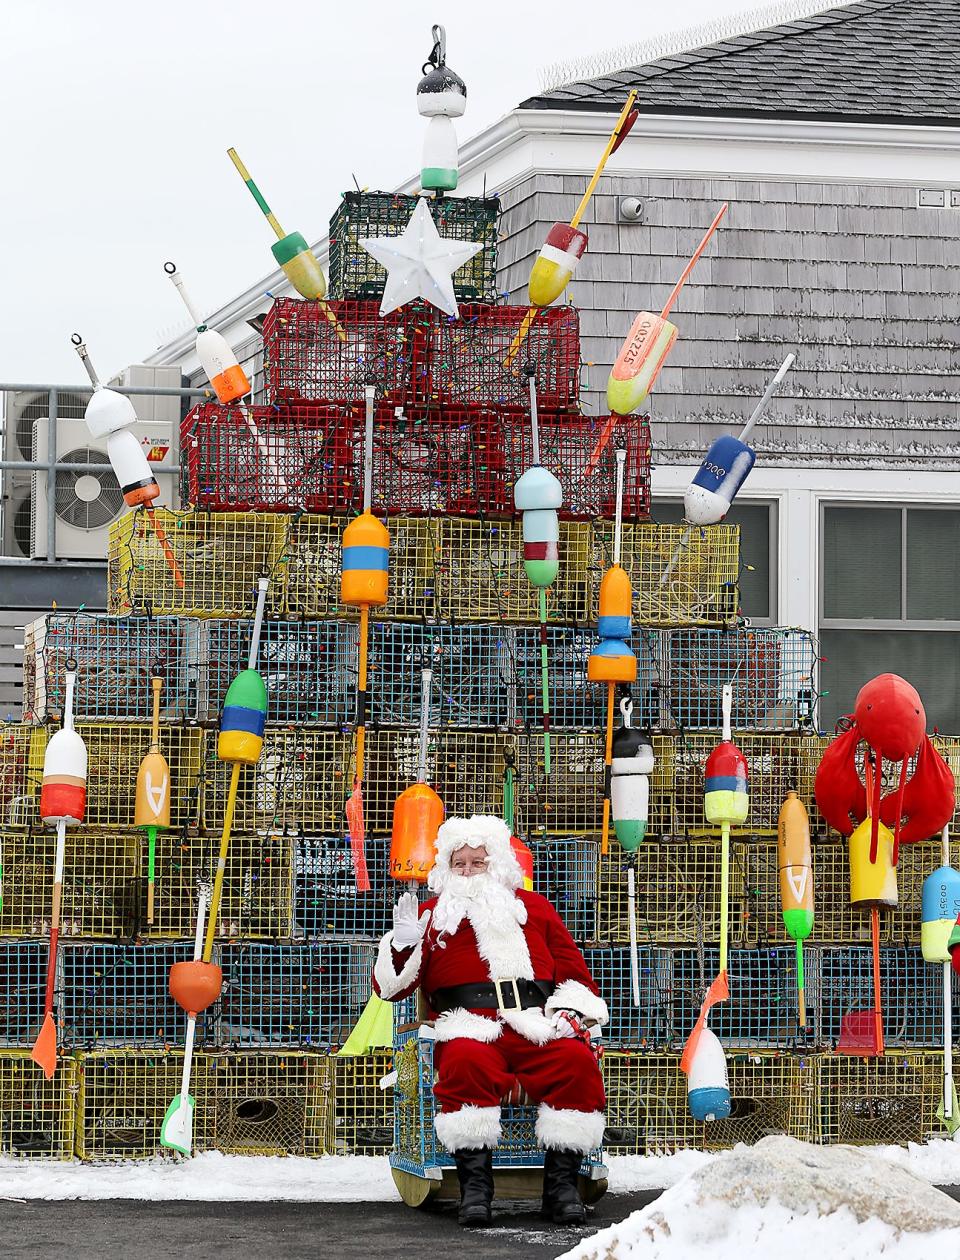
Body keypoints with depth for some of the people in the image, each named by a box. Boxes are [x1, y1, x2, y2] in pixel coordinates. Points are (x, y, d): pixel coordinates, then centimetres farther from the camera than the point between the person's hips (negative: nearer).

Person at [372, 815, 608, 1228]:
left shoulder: (533, 908, 26)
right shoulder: (432, 914, 21)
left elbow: (574, 971, 25)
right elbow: (390, 987, 14)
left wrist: (571, 1011, 4)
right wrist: (403, 944, -5)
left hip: (538, 1028, 2)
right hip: (471, 1029, -2)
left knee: (577, 1061, -31)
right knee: (466, 1063, -39)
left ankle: (561, 1182, -25)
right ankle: (474, 1181, -35)